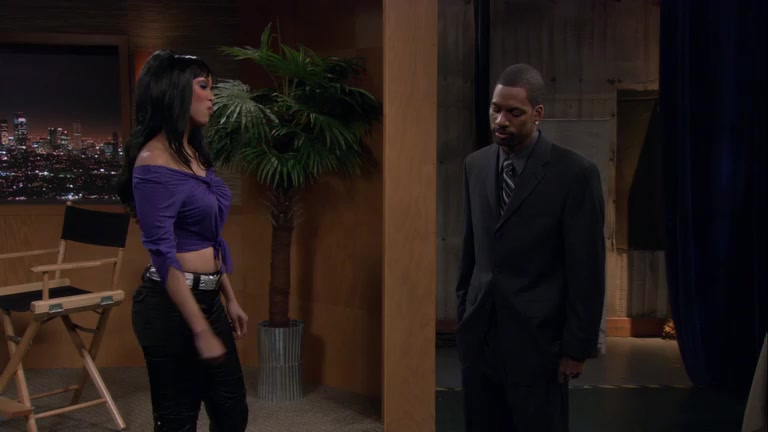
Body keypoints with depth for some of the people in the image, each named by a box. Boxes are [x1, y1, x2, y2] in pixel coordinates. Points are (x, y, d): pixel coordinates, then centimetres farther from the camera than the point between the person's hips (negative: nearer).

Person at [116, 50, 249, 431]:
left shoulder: (194, 153, 10)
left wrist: (230, 299, 18)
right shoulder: (154, 162, -17)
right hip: (172, 305, -9)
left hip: (207, 297, 9)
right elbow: (163, 254, -20)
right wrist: (201, 330, -21)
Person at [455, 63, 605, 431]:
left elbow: (587, 270, -9)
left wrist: (577, 347, -8)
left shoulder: (575, 174, -10)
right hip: (479, 336, 5)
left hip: (536, 340, -4)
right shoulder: (475, 165, 6)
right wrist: (463, 314, 12)